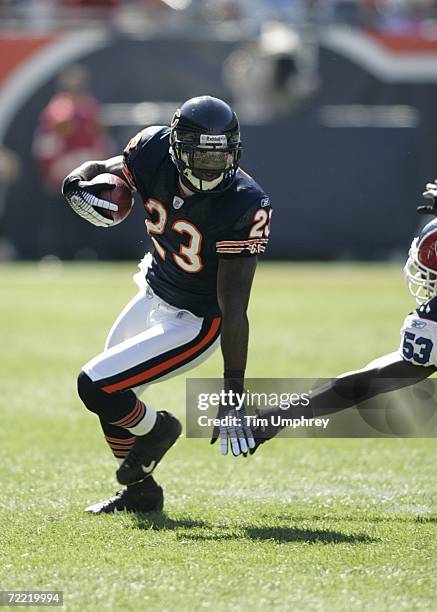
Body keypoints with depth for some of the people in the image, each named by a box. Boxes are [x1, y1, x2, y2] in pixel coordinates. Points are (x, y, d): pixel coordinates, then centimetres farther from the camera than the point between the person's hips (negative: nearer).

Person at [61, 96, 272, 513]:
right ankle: (139, 492, 44)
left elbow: (233, 306, -29)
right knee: (109, 398, 22)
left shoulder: (243, 208, -32)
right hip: (154, 294, 7)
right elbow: (102, 170, 1)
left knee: (95, 387, -14)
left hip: (195, 321, -7)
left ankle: (156, 430, 17)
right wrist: (78, 186, -24)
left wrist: (234, 391, -31)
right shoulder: (154, 151, -18)